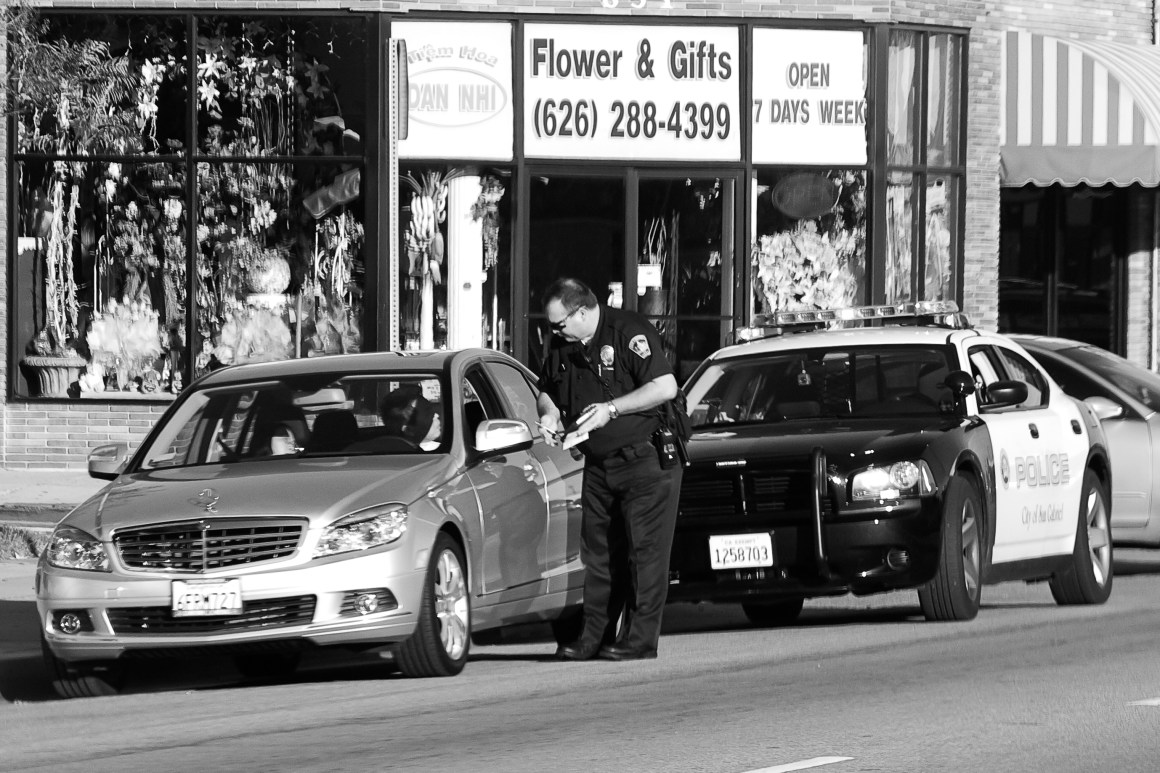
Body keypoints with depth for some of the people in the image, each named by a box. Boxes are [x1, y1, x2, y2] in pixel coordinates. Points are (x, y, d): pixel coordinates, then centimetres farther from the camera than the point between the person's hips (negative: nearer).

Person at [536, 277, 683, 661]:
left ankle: (640, 638, -7)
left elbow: (666, 387, -21)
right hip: (598, 465, 8)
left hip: (646, 459, -8)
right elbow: (546, 390, 24)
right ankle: (594, 637, 10)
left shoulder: (630, 332, -15)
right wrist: (549, 412, 1)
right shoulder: (563, 346, 8)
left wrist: (612, 408, -22)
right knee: (597, 552, 7)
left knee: (645, 550, -7)